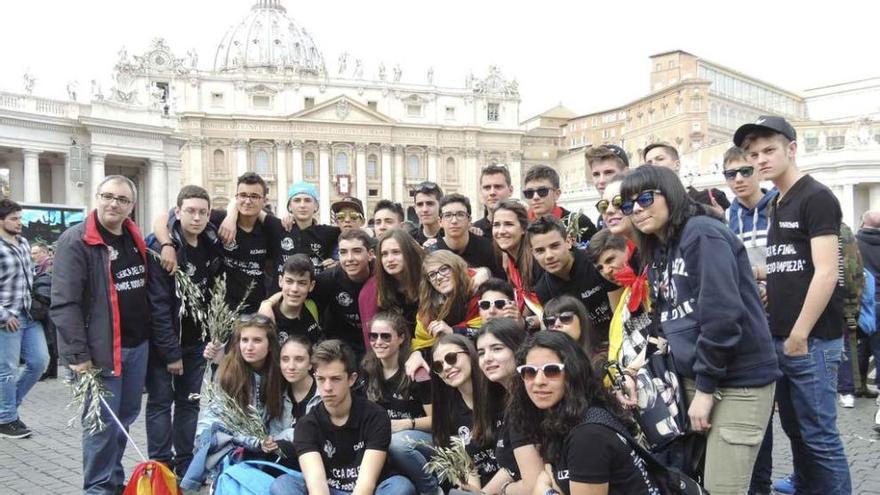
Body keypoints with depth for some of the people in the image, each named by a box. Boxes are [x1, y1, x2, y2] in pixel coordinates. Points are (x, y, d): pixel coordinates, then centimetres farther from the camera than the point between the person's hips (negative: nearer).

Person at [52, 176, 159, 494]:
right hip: (101, 349, -7)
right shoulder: (75, 240, -11)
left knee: (126, 416, 16)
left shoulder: (135, 239, 11)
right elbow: (64, 303, -17)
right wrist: (78, 353, -20)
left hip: (138, 345, 7)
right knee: (103, 423, -1)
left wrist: (160, 338, 14)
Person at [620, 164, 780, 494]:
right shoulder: (656, 252, 13)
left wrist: (705, 387, -17)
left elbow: (722, 315, -21)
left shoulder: (702, 233, -13)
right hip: (693, 379, 8)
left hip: (737, 382, -8)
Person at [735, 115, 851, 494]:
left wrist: (799, 336, -16)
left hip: (811, 341, -8)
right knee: (795, 431, 16)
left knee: (819, 436, -2)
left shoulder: (816, 198, -10)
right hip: (780, 339, 8)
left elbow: (826, 274, -17)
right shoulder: (777, 205, 15)